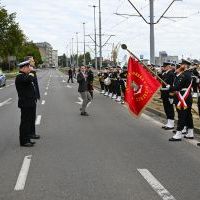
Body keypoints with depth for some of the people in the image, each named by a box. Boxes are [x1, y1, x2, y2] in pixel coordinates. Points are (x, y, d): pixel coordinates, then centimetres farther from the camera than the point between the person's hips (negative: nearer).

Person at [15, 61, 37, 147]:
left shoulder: (25, 76, 16)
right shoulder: (19, 77, -15)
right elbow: (29, 79, -32)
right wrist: (31, 75, -14)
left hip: (30, 103, 10)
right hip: (26, 104, -10)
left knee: (30, 122, 15)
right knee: (25, 122, -3)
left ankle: (27, 139, 24)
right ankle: (23, 142, 5)